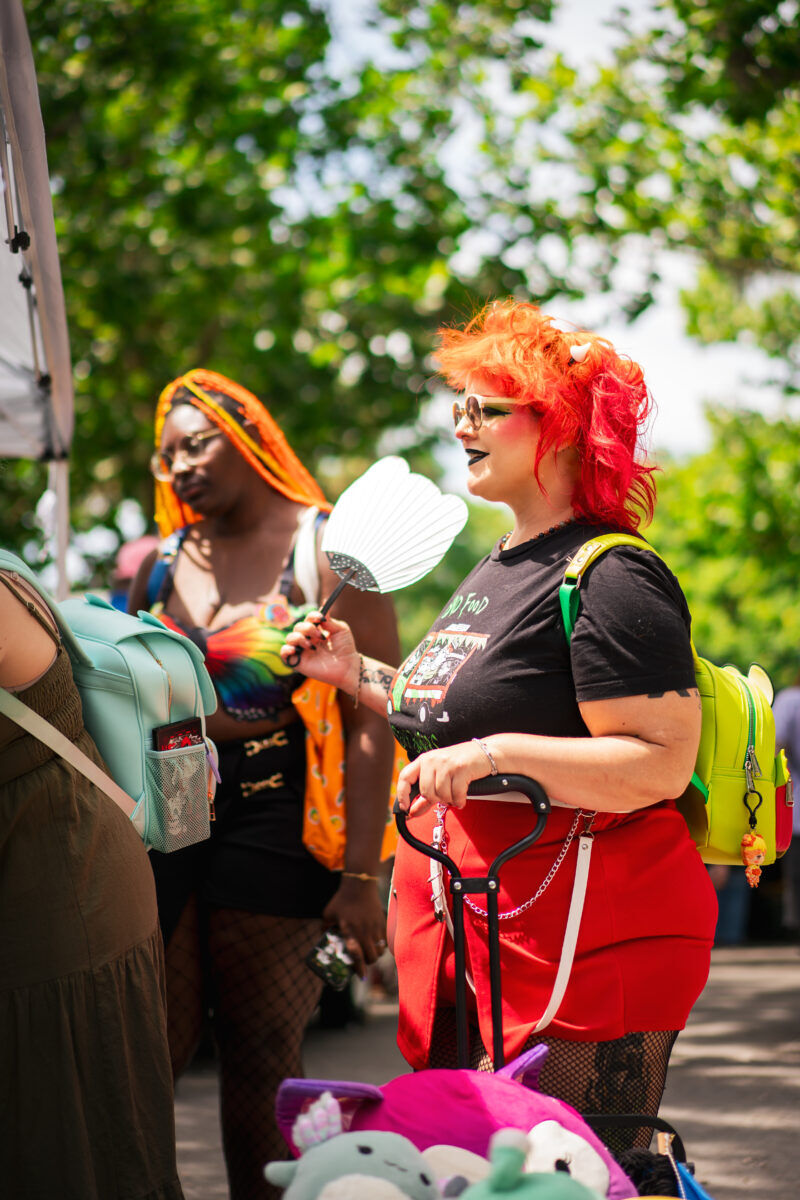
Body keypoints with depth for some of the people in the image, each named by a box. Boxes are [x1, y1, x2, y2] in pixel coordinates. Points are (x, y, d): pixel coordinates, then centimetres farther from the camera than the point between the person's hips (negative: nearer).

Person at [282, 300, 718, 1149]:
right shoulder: (496, 570, 17)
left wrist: (495, 754, -28)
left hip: (586, 945, -10)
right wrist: (361, 676, 16)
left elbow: (663, 763, -22)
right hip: (471, 944, 10)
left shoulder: (609, 578, -14)